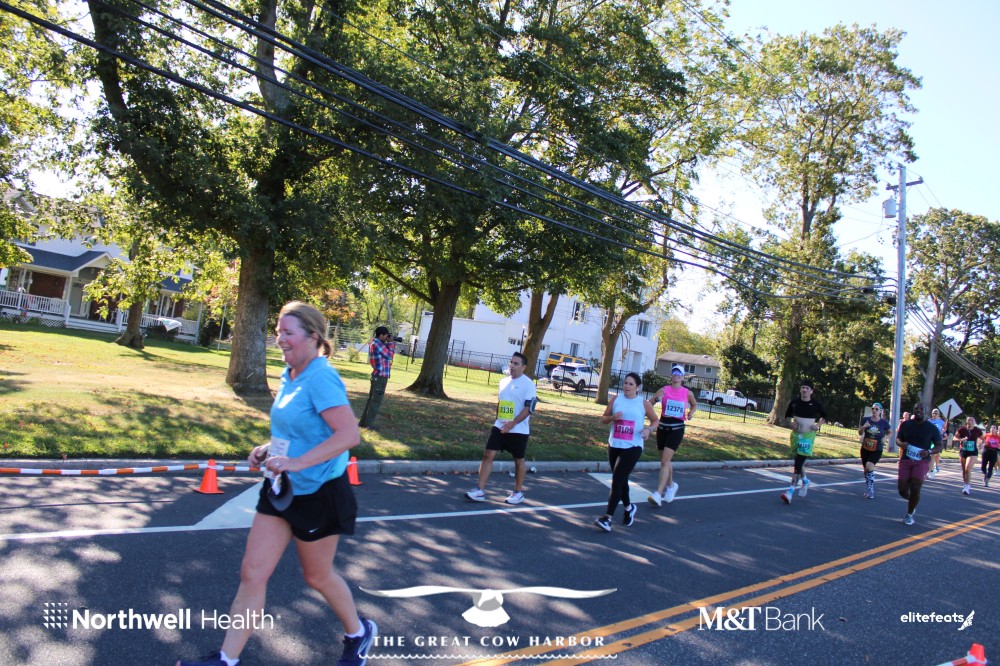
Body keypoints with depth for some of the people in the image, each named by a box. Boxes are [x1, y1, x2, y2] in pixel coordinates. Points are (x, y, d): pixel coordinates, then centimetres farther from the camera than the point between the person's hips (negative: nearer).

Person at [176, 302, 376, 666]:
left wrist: (298, 462, -34)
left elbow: (349, 434, -32)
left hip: (318, 494, -7)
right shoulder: (289, 375, 4)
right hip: (281, 489, 8)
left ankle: (359, 633, 40)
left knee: (317, 575, 14)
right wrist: (270, 448, 4)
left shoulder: (320, 378, -23)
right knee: (252, 573, 9)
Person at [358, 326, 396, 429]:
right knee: (376, 401, -3)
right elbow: (390, 356, -10)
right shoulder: (378, 344, -18)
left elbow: (385, 353, 18)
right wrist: (391, 343, -1)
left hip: (376, 375, 10)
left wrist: (388, 344, 7)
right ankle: (368, 424, 1)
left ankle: (363, 422, 19)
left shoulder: (373, 343, 12)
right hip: (381, 376, -10)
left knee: (371, 399, 15)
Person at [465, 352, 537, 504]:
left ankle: (518, 492, 25)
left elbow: (529, 408, -17)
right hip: (499, 426, 6)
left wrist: (513, 423, -26)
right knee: (488, 454, -3)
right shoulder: (504, 381, 10)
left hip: (518, 430, -5)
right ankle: (480, 491, -1)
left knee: (518, 460, 9)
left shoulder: (528, 384, -11)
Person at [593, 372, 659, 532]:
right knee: (621, 480, 17)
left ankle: (608, 518, -11)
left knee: (617, 480, -12)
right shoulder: (616, 399, 3)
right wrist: (613, 417, -14)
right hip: (614, 446, 4)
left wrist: (649, 429, -11)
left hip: (633, 448, -4)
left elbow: (655, 420, 10)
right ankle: (629, 507, 42)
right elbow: (603, 419, 7)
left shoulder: (644, 403, -2)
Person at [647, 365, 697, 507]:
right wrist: (656, 398, -28)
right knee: (665, 460, 15)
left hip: (677, 429, -2)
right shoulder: (664, 390, -1)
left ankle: (658, 493, -18)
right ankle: (671, 485, 40)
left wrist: (691, 413, 1)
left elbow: (694, 404, 22)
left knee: (665, 460, -14)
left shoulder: (687, 393, 1)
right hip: (663, 427, 2)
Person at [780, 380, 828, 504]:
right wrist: (791, 423, -3)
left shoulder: (815, 404, -4)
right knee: (799, 461, 16)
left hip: (808, 436, -4)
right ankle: (805, 481, 43)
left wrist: (818, 425, -6)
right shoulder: (794, 402, 2)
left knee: (798, 463, -12)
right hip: (795, 434, 4)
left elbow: (824, 416, 11)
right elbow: (787, 415, 16)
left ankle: (791, 491, -16)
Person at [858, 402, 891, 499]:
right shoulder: (866, 420, -1)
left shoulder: (884, 422, -5)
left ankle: (871, 490, -12)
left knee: (869, 466, -23)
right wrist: (863, 427, -13)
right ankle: (868, 490, 29)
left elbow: (890, 432, 13)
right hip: (865, 448, 3)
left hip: (877, 450, -3)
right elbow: (860, 433, 7)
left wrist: (885, 437, -6)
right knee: (865, 469, 11)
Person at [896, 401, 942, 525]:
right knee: (902, 490, -2)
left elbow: (939, 445, 3)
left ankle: (909, 514, 10)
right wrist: (901, 444, -10)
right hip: (906, 459, 2)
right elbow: (898, 439, 14)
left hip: (922, 461, -2)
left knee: (915, 488, -12)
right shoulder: (905, 424, 4)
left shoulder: (932, 428, -2)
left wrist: (929, 451, -17)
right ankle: (911, 501, 36)